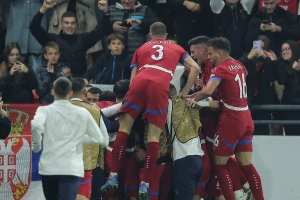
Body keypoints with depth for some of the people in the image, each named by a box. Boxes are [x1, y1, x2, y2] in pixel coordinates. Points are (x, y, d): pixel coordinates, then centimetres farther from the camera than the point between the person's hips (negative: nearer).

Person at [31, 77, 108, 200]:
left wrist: (36, 146, -3)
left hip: (49, 167, 1)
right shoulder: (82, 113, 8)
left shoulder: (45, 110, 2)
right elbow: (100, 139, 12)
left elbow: (36, 125, -20)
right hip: (72, 168, -1)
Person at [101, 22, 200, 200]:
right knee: (154, 136, 0)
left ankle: (114, 176, -3)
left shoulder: (142, 48, 32)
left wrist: (133, 92, 33)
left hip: (140, 83, 1)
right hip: (160, 87, -1)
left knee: (124, 127, 7)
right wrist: (184, 93, 22)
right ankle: (145, 184, -7)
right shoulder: (176, 48, 30)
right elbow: (195, 68, 19)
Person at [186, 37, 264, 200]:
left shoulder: (220, 69, -13)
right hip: (246, 119, 8)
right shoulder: (239, 66, 10)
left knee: (219, 164, 0)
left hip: (231, 120, -8)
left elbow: (207, 91, -29)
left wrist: (193, 99, -11)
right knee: (246, 165, 10)